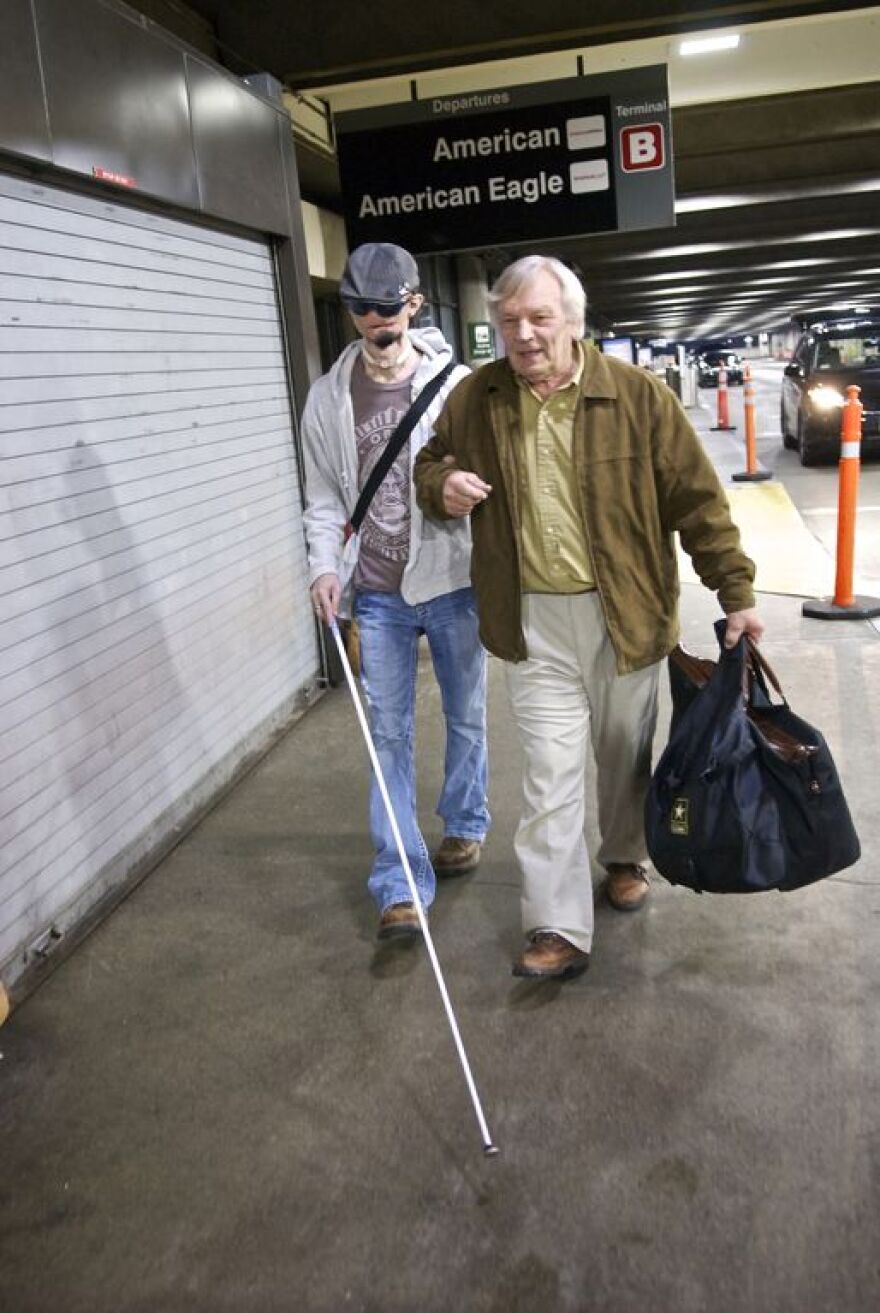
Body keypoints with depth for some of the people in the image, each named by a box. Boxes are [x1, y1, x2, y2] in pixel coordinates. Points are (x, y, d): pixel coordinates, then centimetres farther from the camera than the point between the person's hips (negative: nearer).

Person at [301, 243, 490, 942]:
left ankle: (465, 825, 40)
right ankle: (400, 883, 10)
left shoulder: (455, 384, -5)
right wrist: (325, 566, -6)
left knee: (467, 717, 15)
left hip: (453, 582, -1)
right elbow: (325, 497, 7)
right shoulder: (329, 397, 4)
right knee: (390, 732, 3)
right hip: (376, 593, 2)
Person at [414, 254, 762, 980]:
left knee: (625, 752, 18)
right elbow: (431, 463, 16)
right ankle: (559, 929, 7)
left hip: (624, 613, 0)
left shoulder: (639, 394, -8)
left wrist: (737, 592, -8)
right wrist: (444, 487, -8)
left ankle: (625, 858, 45)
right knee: (550, 771, -1)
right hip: (535, 621, 1)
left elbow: (697, 499, -6)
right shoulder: (473, 399, 0)